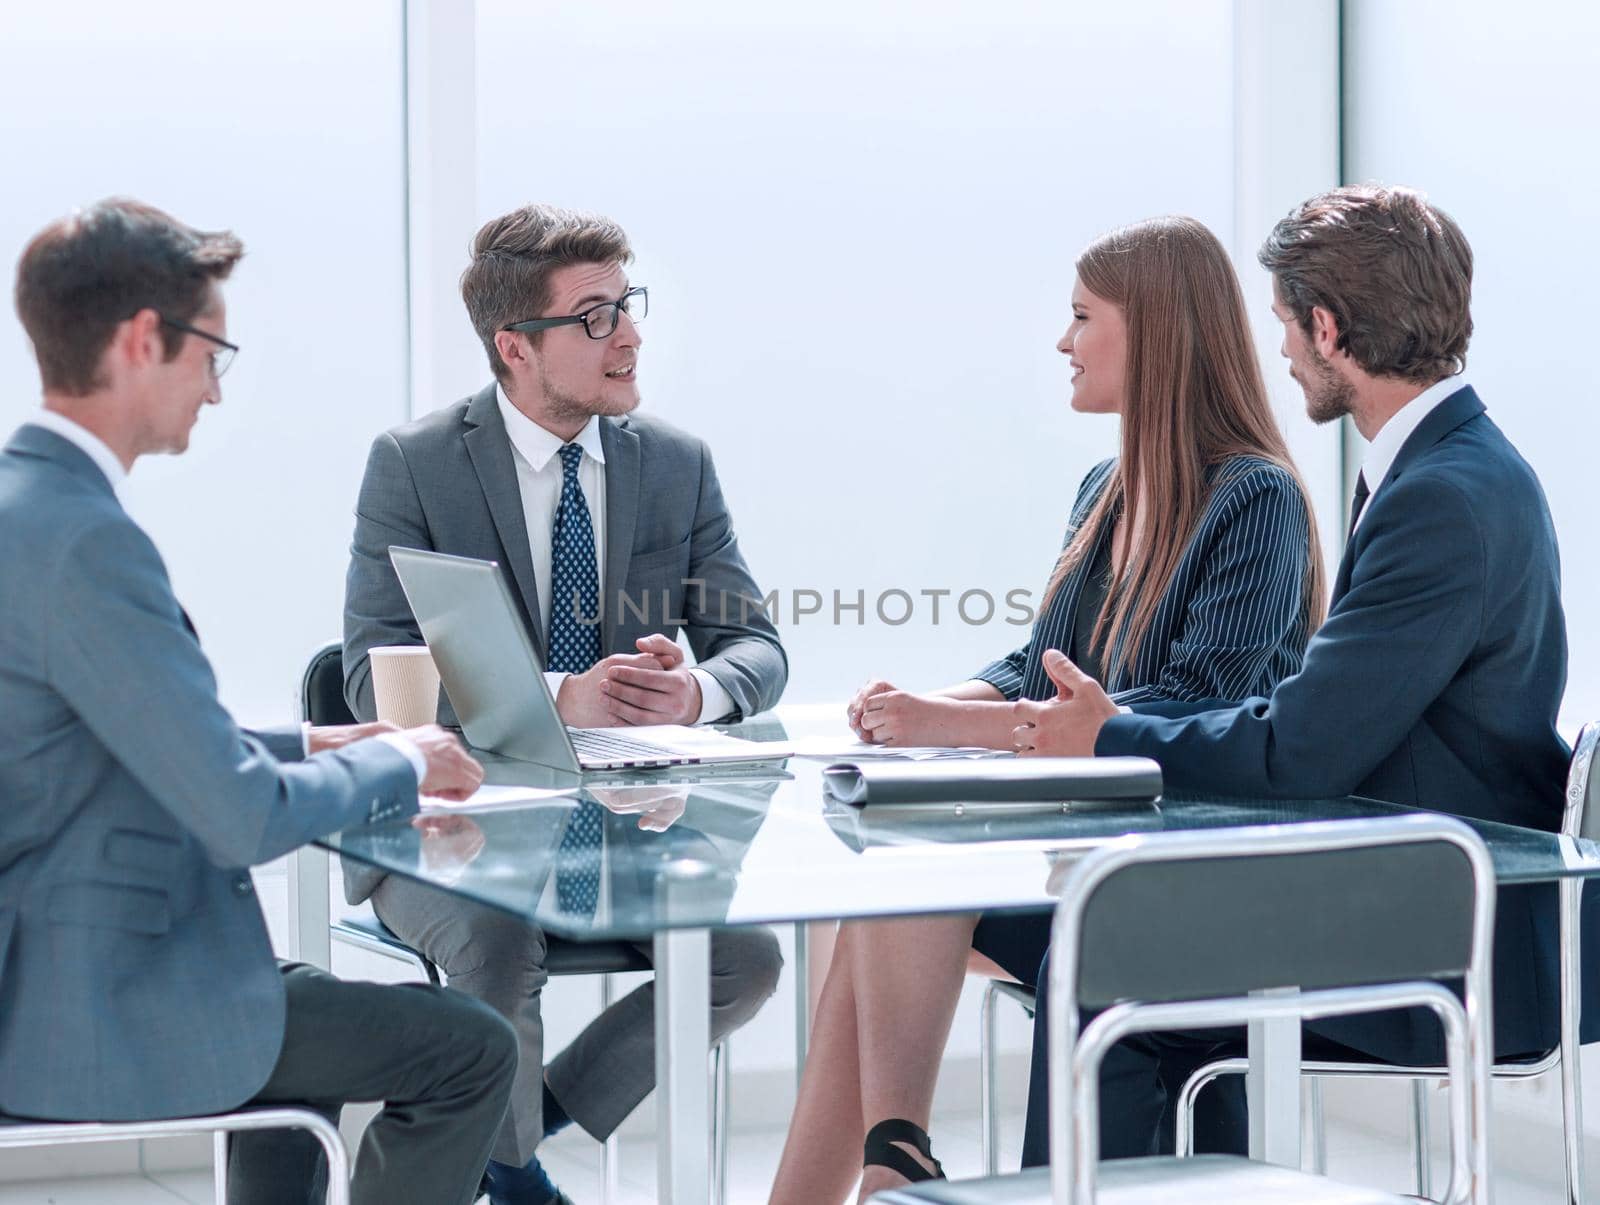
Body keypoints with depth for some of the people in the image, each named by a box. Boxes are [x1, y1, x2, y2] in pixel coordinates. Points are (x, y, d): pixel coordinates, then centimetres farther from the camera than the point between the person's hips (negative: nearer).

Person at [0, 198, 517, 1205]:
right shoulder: (83, 539, -25)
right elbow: (245, 818, -25)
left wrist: (310, 746, 13)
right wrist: (399, 764, -7)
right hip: (101, 1018, -10)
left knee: (311, 999, 34)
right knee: (472, 1053, 0)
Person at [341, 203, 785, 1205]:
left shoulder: (679, 464, 6)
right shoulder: (414, 464, -7)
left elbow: (757, 647, 5)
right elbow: (378, 674, -16)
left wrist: (698, 691, -22)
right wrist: (558, 697, -31)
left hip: (624, 820, 4)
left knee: (749, 955, -20)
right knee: (501, 940, -34)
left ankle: (522, 1118, 4)